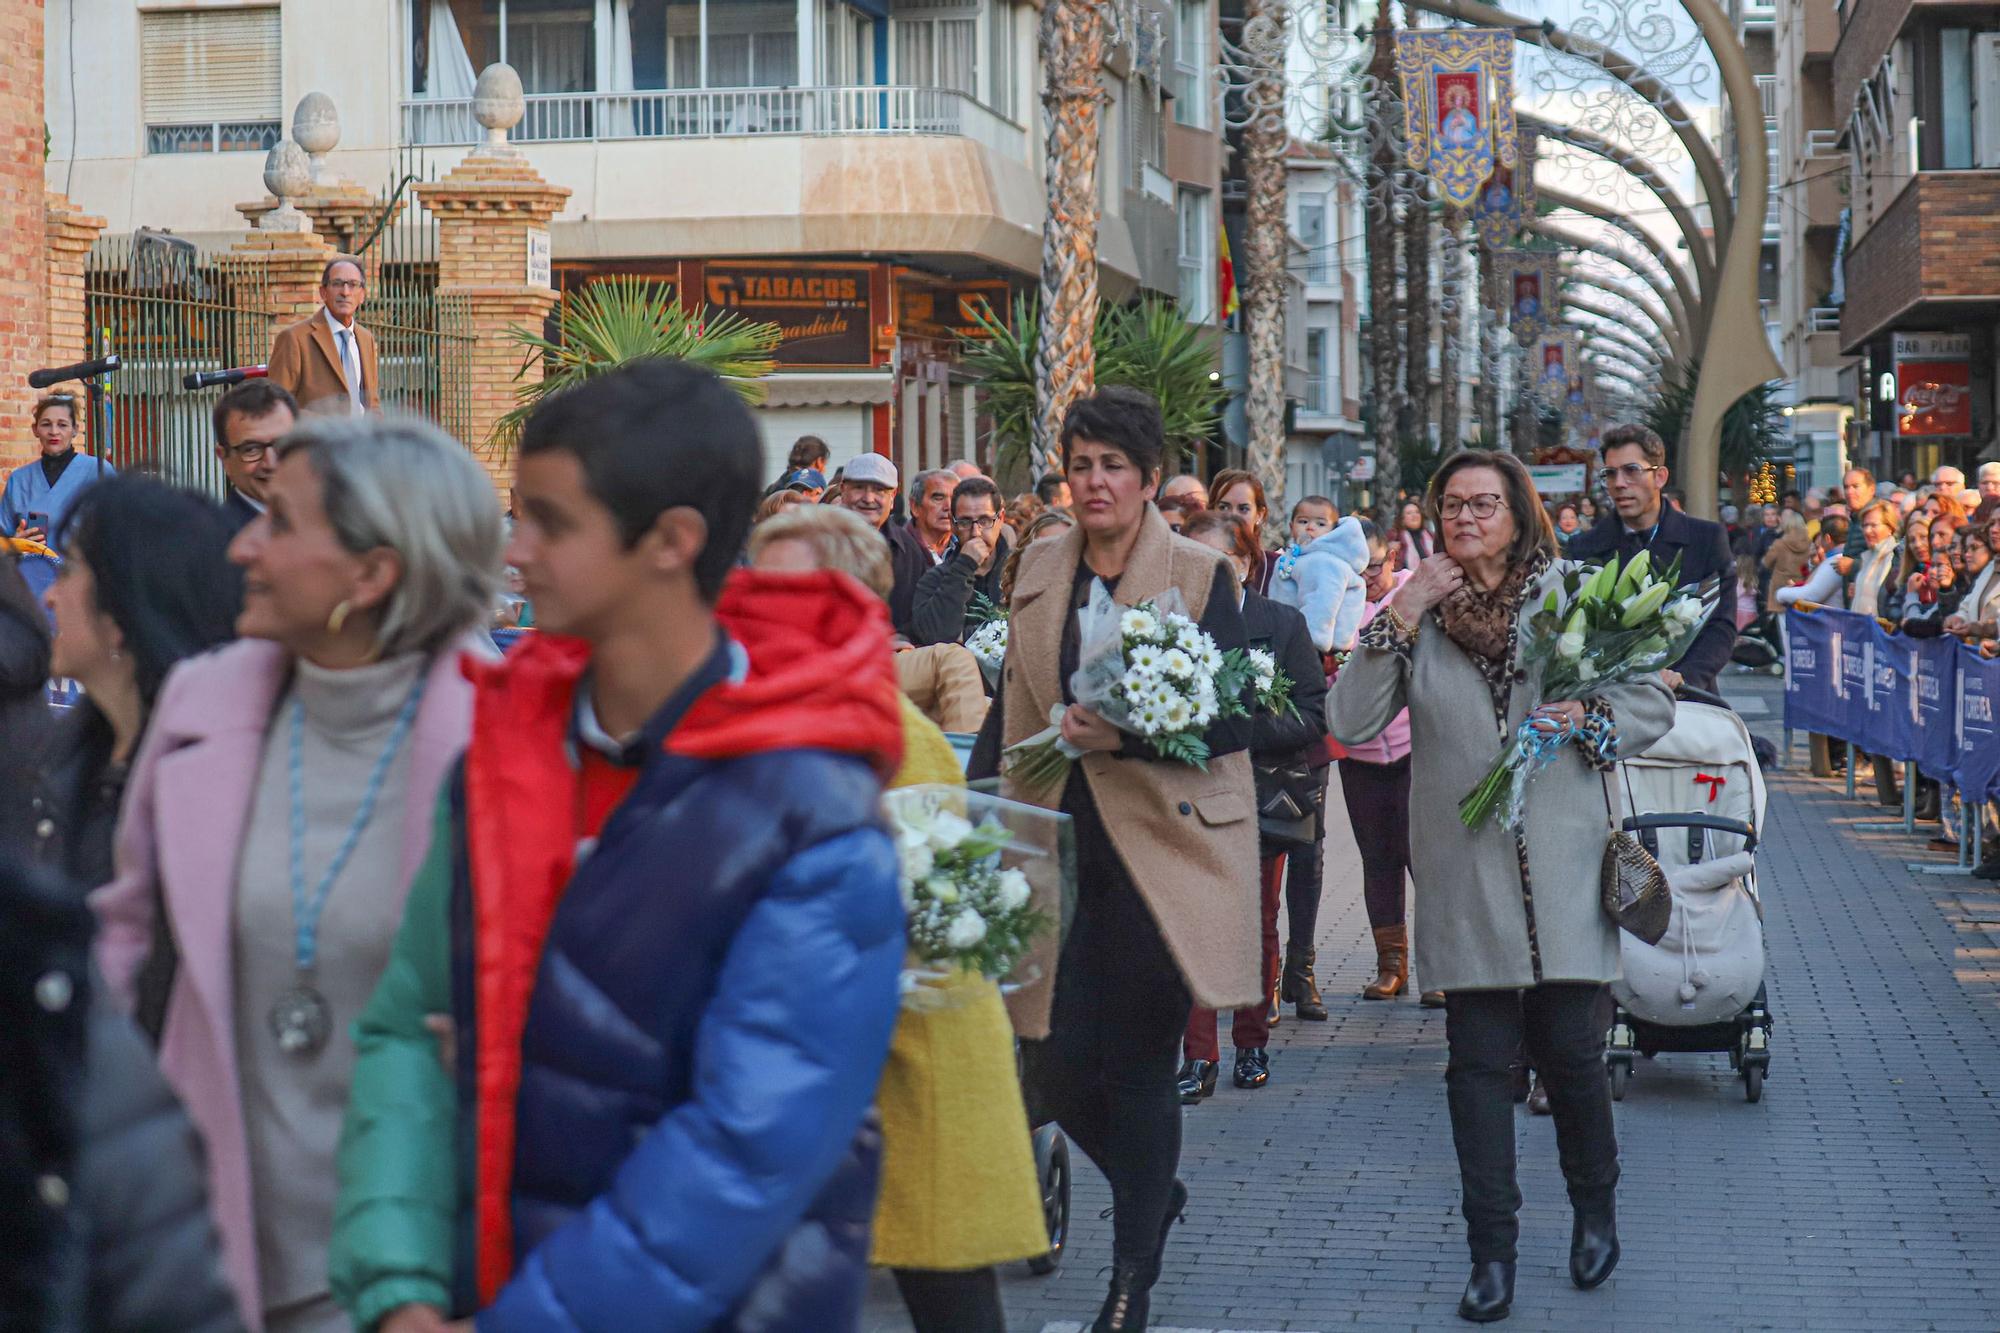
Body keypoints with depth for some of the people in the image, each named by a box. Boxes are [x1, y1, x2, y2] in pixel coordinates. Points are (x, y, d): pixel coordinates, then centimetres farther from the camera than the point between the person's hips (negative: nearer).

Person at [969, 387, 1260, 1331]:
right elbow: (1009, 707, 16)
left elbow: (1233, 720, -11)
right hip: (1062, 847, 4)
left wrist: (1127, 729, -25)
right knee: (1056, 1069, 0)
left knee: (1138, 1065, -1)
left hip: (1161, 847, -4)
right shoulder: (1040, 569, 10)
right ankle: (1153, 1193, 30)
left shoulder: (1200, 575, -4)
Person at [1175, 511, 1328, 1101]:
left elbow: (1312, 718, -4)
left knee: (1256, 925, 10)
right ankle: (1198, 1058, -7)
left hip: (1259, 793, 0)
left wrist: (1238, 731, -16)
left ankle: (1252, 1043, 25)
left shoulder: (1283, 625, 1)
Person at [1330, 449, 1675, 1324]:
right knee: (1479, 1063, 1)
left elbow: (1654, 700, 7)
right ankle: (1491, 1254, 8)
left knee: (1569, 1048, 0)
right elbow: (1350, 722, -3)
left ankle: (1595, 1206, 27)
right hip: (1464, 874, 1)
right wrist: (1398, 620, -10)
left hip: (1563, 865, -1)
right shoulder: (1420, 611, 6)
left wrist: (1590, 718, -12)